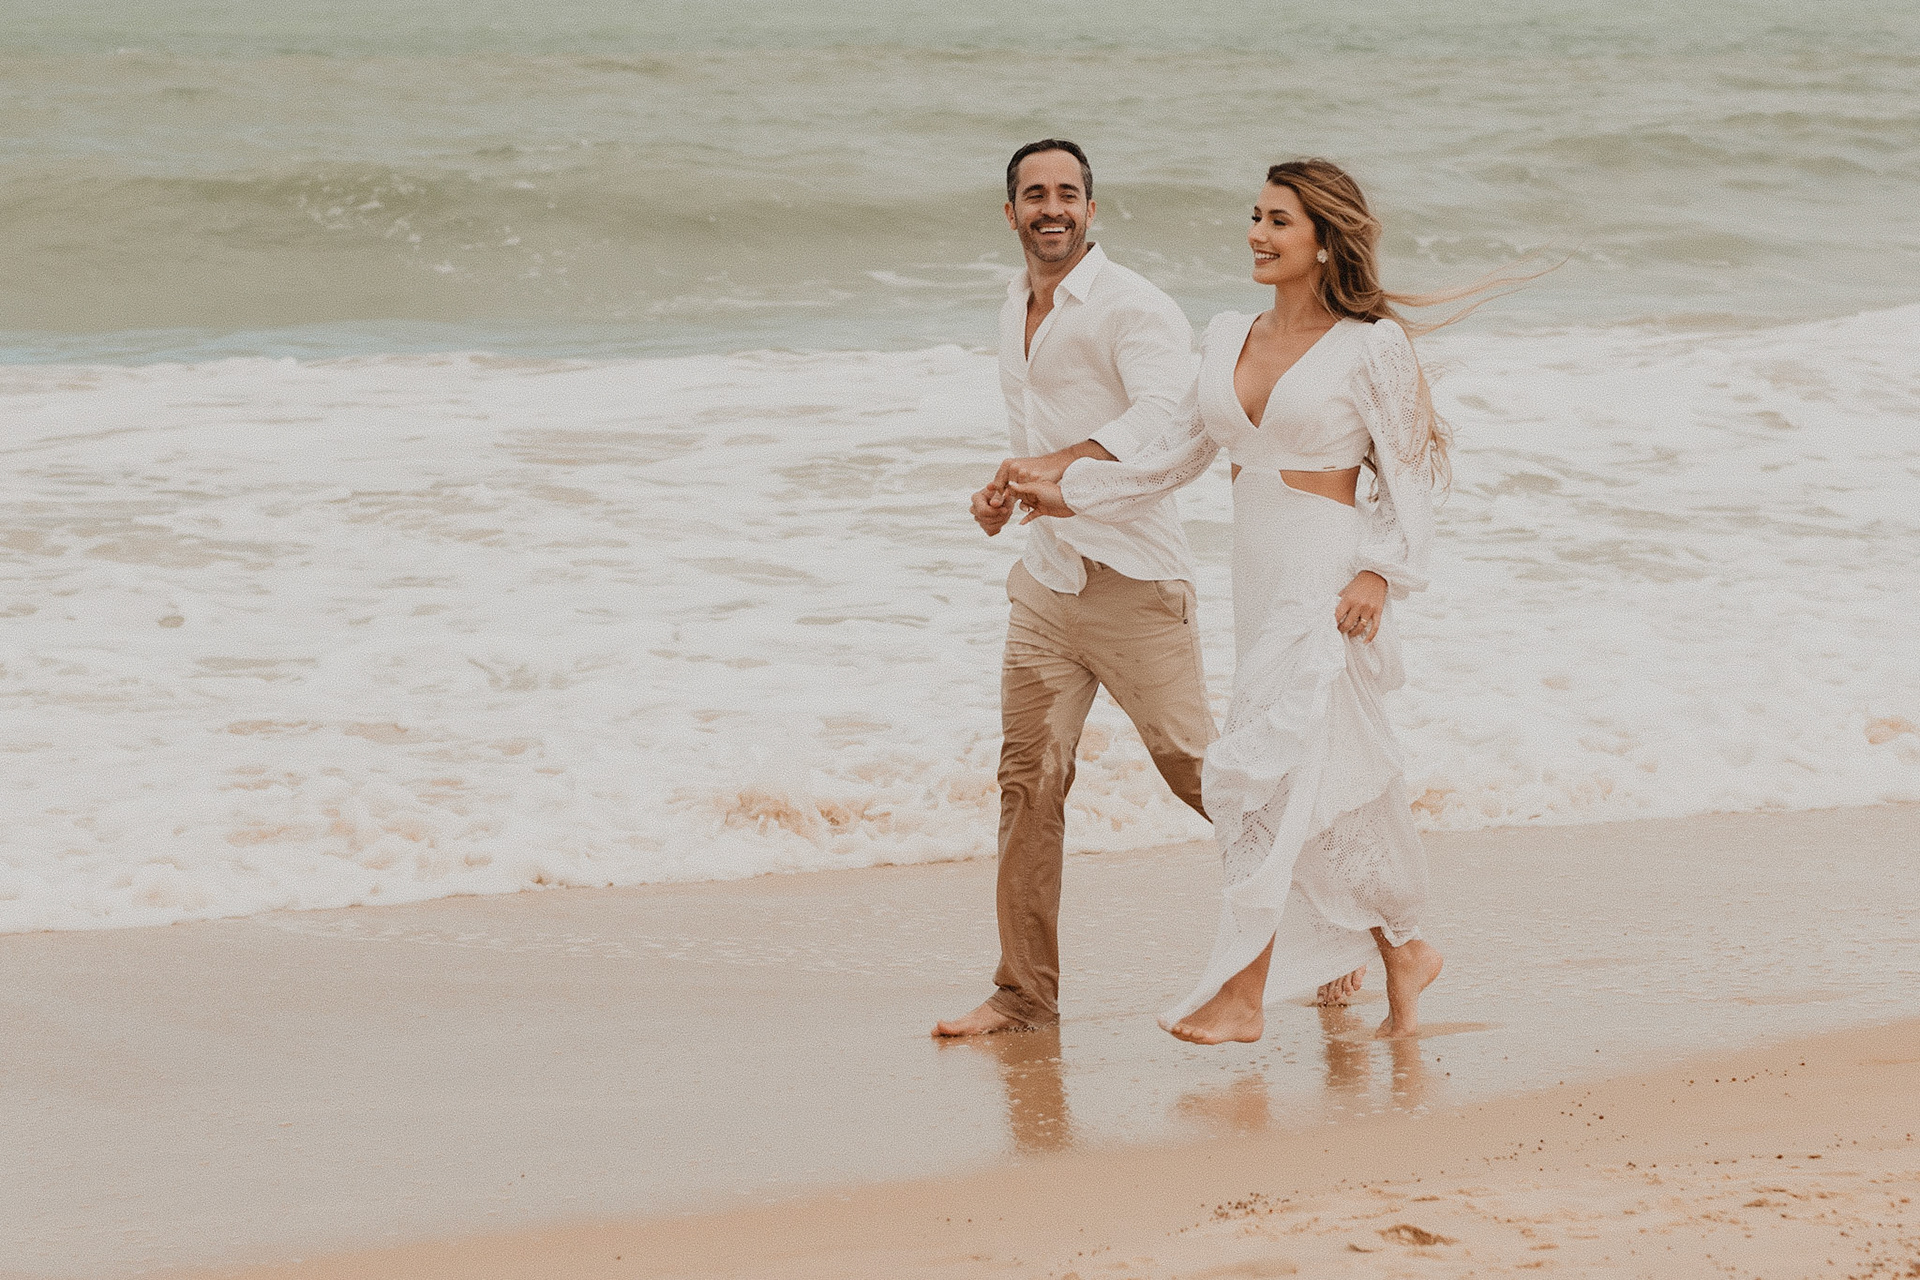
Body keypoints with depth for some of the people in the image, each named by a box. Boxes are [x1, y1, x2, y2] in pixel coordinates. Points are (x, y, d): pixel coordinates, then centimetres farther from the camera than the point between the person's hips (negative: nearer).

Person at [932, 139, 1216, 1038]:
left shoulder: (1133, 308, -10)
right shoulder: (1014, 317, 16)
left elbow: (1164, 410, -28)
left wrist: (1059, 463, -39)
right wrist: (1004, 490, 10)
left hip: (1132, 575, -7)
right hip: (1045, 578, 7)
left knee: (1194, 767, -3)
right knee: (1029, 781, 3)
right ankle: (1024, 993, 8)